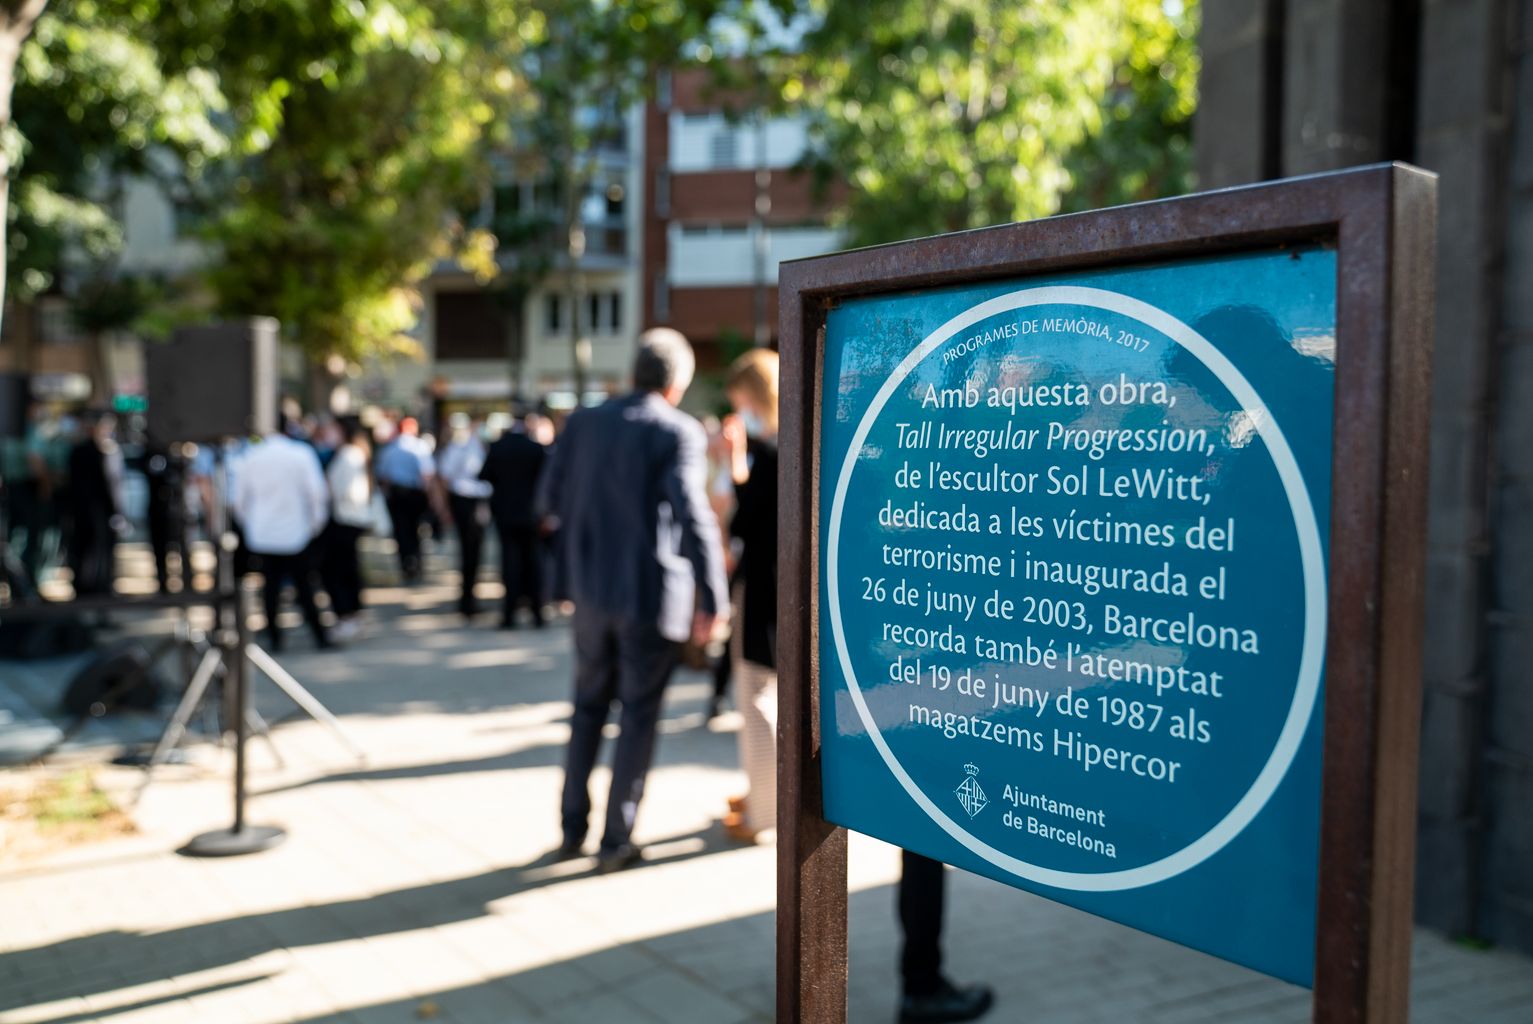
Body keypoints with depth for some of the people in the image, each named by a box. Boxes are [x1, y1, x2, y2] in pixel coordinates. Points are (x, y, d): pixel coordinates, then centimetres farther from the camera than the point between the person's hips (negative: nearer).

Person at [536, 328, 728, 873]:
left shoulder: (584, 422, 2)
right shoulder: (679, 432, -13)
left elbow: (549, 496, 6)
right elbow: (693, 516, -22)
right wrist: (712, 599, -17)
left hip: (592, 589, 5)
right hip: (651, 595, -4)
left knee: (589, 705, 19)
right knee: (638, 714, 8)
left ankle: (572, 827, 25)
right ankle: (616, 841, 14)